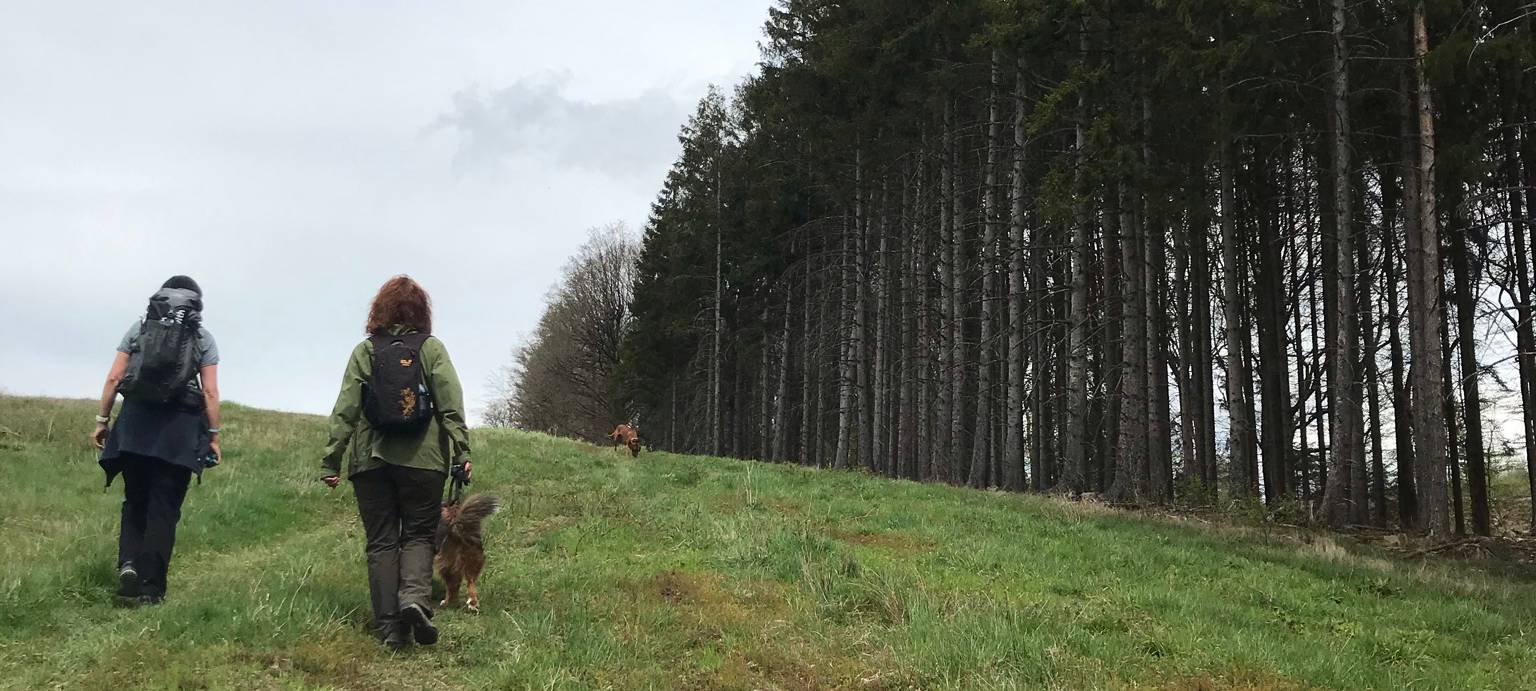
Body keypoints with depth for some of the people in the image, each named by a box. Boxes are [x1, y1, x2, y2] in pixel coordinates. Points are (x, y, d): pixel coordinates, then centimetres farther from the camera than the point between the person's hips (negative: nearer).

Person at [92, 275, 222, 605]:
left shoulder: (138, 328, 10)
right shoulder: (203, 338, 5)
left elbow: (114, 378, 5)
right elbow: (210, 393, -1)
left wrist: (102, 420, 11)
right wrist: (213, 436, 4)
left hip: (134, 422, 2)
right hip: (178, 429, -2)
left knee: (134, 502, 16)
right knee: (163, 509, 3)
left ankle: (129, 564, -5)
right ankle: (151, 588, 2)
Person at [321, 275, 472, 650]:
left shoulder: (364, 351, 3)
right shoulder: (432, 348, 1)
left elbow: (345, 411, 1)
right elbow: (451, 406, -5)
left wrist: (331, 461, 4)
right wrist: (462, 453, -3)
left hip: (370, 460, 1)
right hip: (422, 460, -1)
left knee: (381, 541, 9)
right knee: (418, 534, 10)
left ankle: (390, 627, 4)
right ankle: (415, 596, -16)